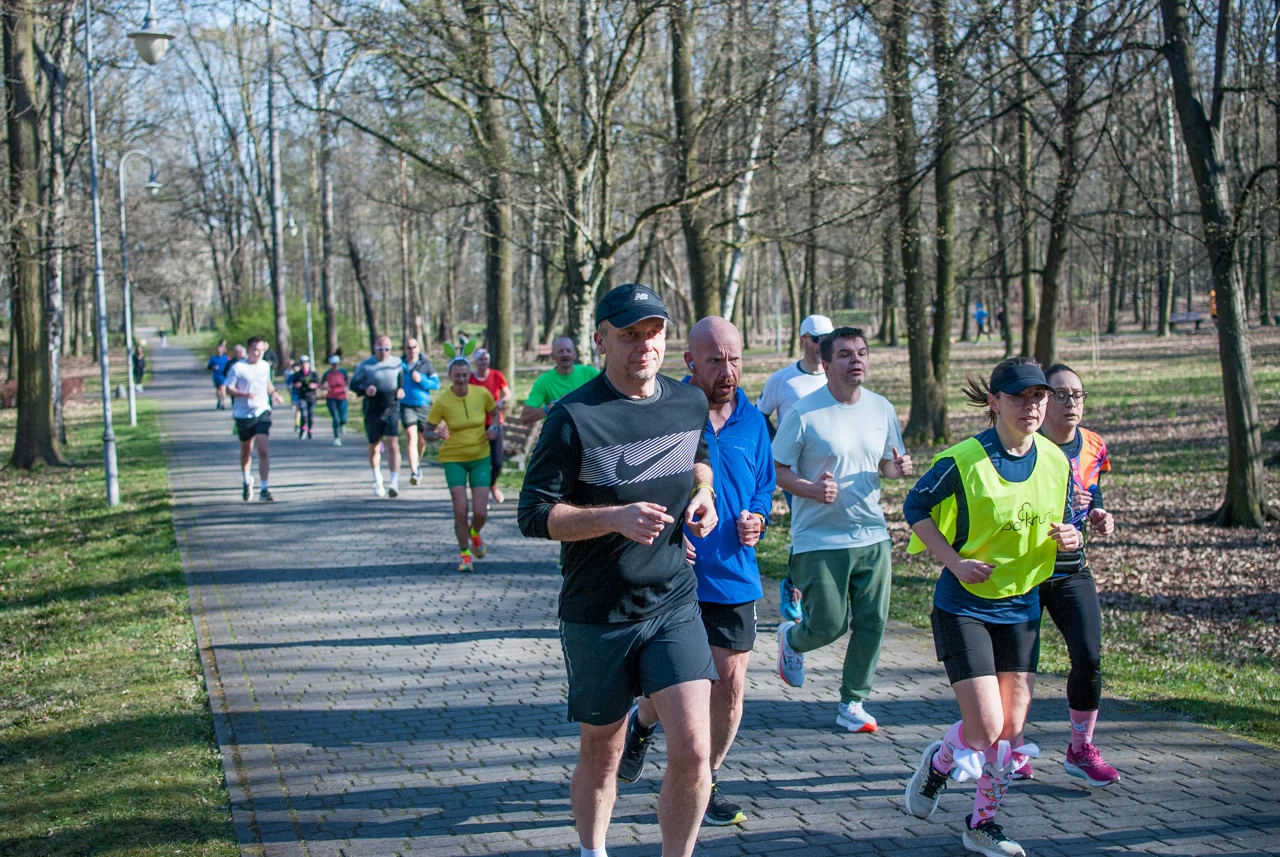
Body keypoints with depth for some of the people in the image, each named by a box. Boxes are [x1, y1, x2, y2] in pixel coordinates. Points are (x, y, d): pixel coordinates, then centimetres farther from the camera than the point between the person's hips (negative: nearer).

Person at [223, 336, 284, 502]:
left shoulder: (265, 366, 6)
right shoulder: (237, 367, -8)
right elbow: (229, 389, -8)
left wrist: (274, 393, 8)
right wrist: (244, 394, -25)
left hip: (262, 412, 1)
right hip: (243, 415, -1)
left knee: (263, 451, -14)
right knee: (246, 451, 15)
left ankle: (263, 489, -16)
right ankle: (247, 481, 41)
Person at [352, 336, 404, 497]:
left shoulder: (396, 362, 5)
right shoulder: (365, 366, -4)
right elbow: (353, 384, 1)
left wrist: (401, 389, 1)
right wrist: (365, 390, -18)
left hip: (392, 410, 0)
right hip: (373, 412, 0)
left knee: (393, 446, -16)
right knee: (374, 448, 9)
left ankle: (394, 482, -21)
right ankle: (377, 480, 32)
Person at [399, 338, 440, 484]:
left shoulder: (426, 364, 3)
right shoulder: (399, 365, 4)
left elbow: (436, 384, -1)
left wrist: (421, 380, -15)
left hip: (423, 406, 2)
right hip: (406, 406, -1)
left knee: (422, 439, 11)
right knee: (411, 436, -17)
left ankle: (418, 463, 40)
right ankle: (414, 472, -24)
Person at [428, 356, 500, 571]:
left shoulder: (482, 394, -8)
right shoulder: (442, 401, -13)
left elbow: (495, 414, 12)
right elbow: (427, 430, -8)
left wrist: (494, 429, -9)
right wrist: (437, 434, -30)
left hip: (480, 457, 2)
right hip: (454, 459, -2)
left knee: (481, 512, -5)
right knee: (461, 511, -10)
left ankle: (474, 533, 32)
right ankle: (464, 554, 13)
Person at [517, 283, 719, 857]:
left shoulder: (691, 403, 4)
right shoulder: (573, 417, -13)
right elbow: (534, 515, -12)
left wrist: (703, 494, 5)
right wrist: (615, 517, -26)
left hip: (674, 604, 3)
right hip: (596, 616, -3)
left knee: (692, 750, -11)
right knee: (601, 758, 11)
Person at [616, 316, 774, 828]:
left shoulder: (751, 421, 6)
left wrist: (756, 520, -3)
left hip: (734, 579, 4)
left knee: (730, 685, 5)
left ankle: (706, 782, 25)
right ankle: (641, 727, 37)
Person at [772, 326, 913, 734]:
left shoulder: (881, 408, 6)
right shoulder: (803, 413, -10)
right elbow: (777, 469, -6)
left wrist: (898, 467, -6)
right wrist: (810, 489, -24)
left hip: (872, 536, 5)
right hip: (819, 540, -5)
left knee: (872, 623, 2)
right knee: (829, 625, -2)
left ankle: (852, 703, 19)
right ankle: (791, 639, 34)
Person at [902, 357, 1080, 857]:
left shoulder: (1056, 461, 1)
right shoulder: (963, 460, -15)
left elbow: (1061, 521, 14)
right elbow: (916, 506, -3)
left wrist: (1067, 539, -11)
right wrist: (954, 562, -13)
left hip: (1021, 607, 5)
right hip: (964, 605, -5)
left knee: (1012, 729, 6)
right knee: (985, 727, -10)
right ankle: (936, 766, 23)